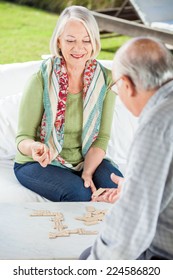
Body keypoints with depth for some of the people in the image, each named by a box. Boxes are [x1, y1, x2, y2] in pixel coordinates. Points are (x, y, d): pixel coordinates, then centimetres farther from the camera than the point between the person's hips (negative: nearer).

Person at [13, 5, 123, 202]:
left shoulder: (105, 79, -8)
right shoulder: (41, 79, -17)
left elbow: (102, 136, -5)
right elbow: (23, 137, -14)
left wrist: (87, 172, -19)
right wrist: (34, 147, -37)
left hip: (86, 160, 3)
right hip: (38, 164, -3)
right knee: (79, 192, -29)